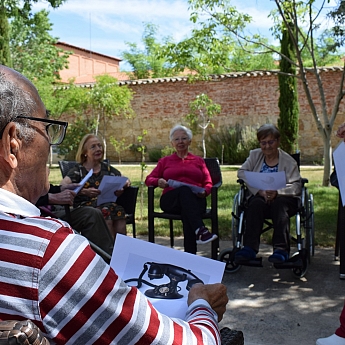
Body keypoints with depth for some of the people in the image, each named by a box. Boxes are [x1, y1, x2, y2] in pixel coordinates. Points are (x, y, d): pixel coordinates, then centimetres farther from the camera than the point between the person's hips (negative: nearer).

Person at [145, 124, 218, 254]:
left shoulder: (198, 161, 27)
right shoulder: (165, 161, 27)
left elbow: (208, 183, 19)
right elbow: (149, 179, 18)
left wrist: (204, 191, -6)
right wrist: (158, 181, -6)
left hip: (195, 200, 1)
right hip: (170, 200, 0)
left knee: (187, 213, -39)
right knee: (184, 190, -38)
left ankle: (190, 255, -52)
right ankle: (200, 230, -56)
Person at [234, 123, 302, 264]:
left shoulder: (288, 161, 6)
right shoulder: (255, 155, 14)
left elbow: (296, 186, -6)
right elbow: (241, 172, -1)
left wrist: (277, 192, -27)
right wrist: (260, 190, -17)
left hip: (284, 199, -1)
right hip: (259, 197, 2)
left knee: (279, 204, -35)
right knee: (256, 205, -32)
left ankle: (281, 249, -37)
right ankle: (250, 248, -37)